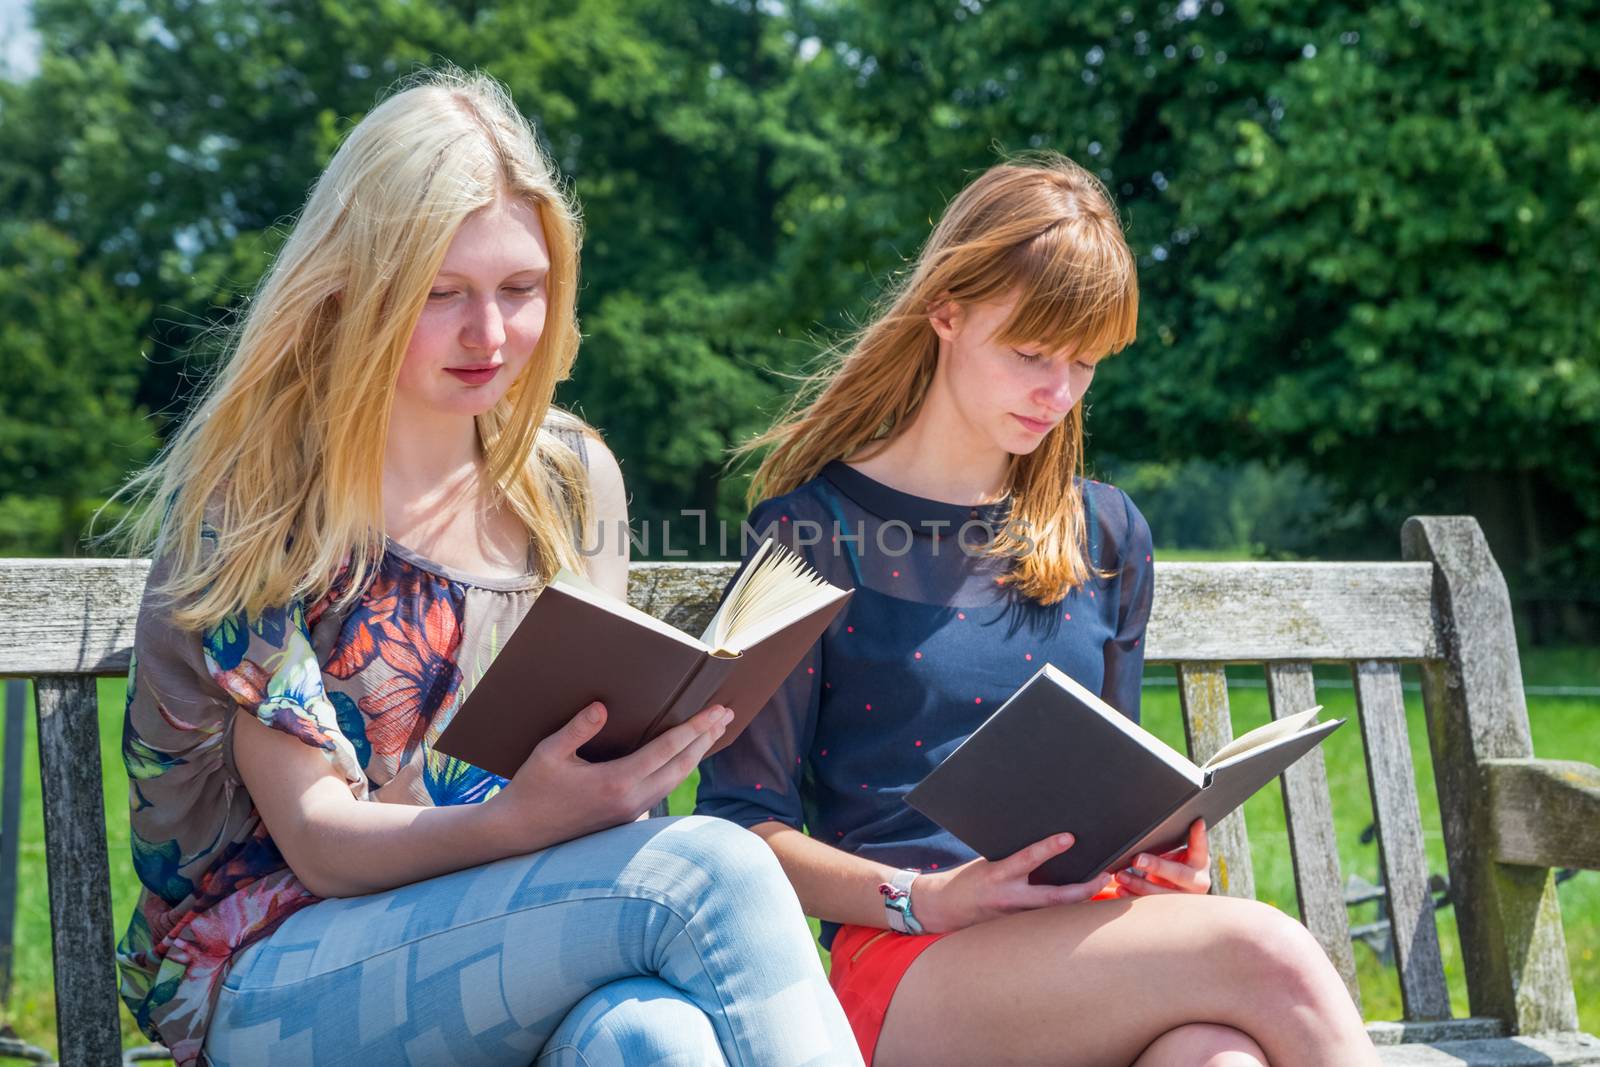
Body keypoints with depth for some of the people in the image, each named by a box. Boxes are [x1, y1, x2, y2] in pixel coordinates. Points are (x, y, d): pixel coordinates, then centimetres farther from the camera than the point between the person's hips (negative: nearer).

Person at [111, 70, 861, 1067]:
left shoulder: (572, 476, 8)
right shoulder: (253, 496, -6)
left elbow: (592, 777, 10)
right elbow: (319, 840, -11)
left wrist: (650, 751, -15)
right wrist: (520, 818, -31)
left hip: (510, 944, 4)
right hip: (272, 978, -3)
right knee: (712, 873, -29)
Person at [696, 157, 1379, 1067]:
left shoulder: (1107, 536, 18)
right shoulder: (810, 530, 2)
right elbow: (743, 824, -1)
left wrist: (1158, 857, 1)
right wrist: (924, 898, -17)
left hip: (1087, 934, 4)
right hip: (902, 960, -4)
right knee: (1262, 952, -30)